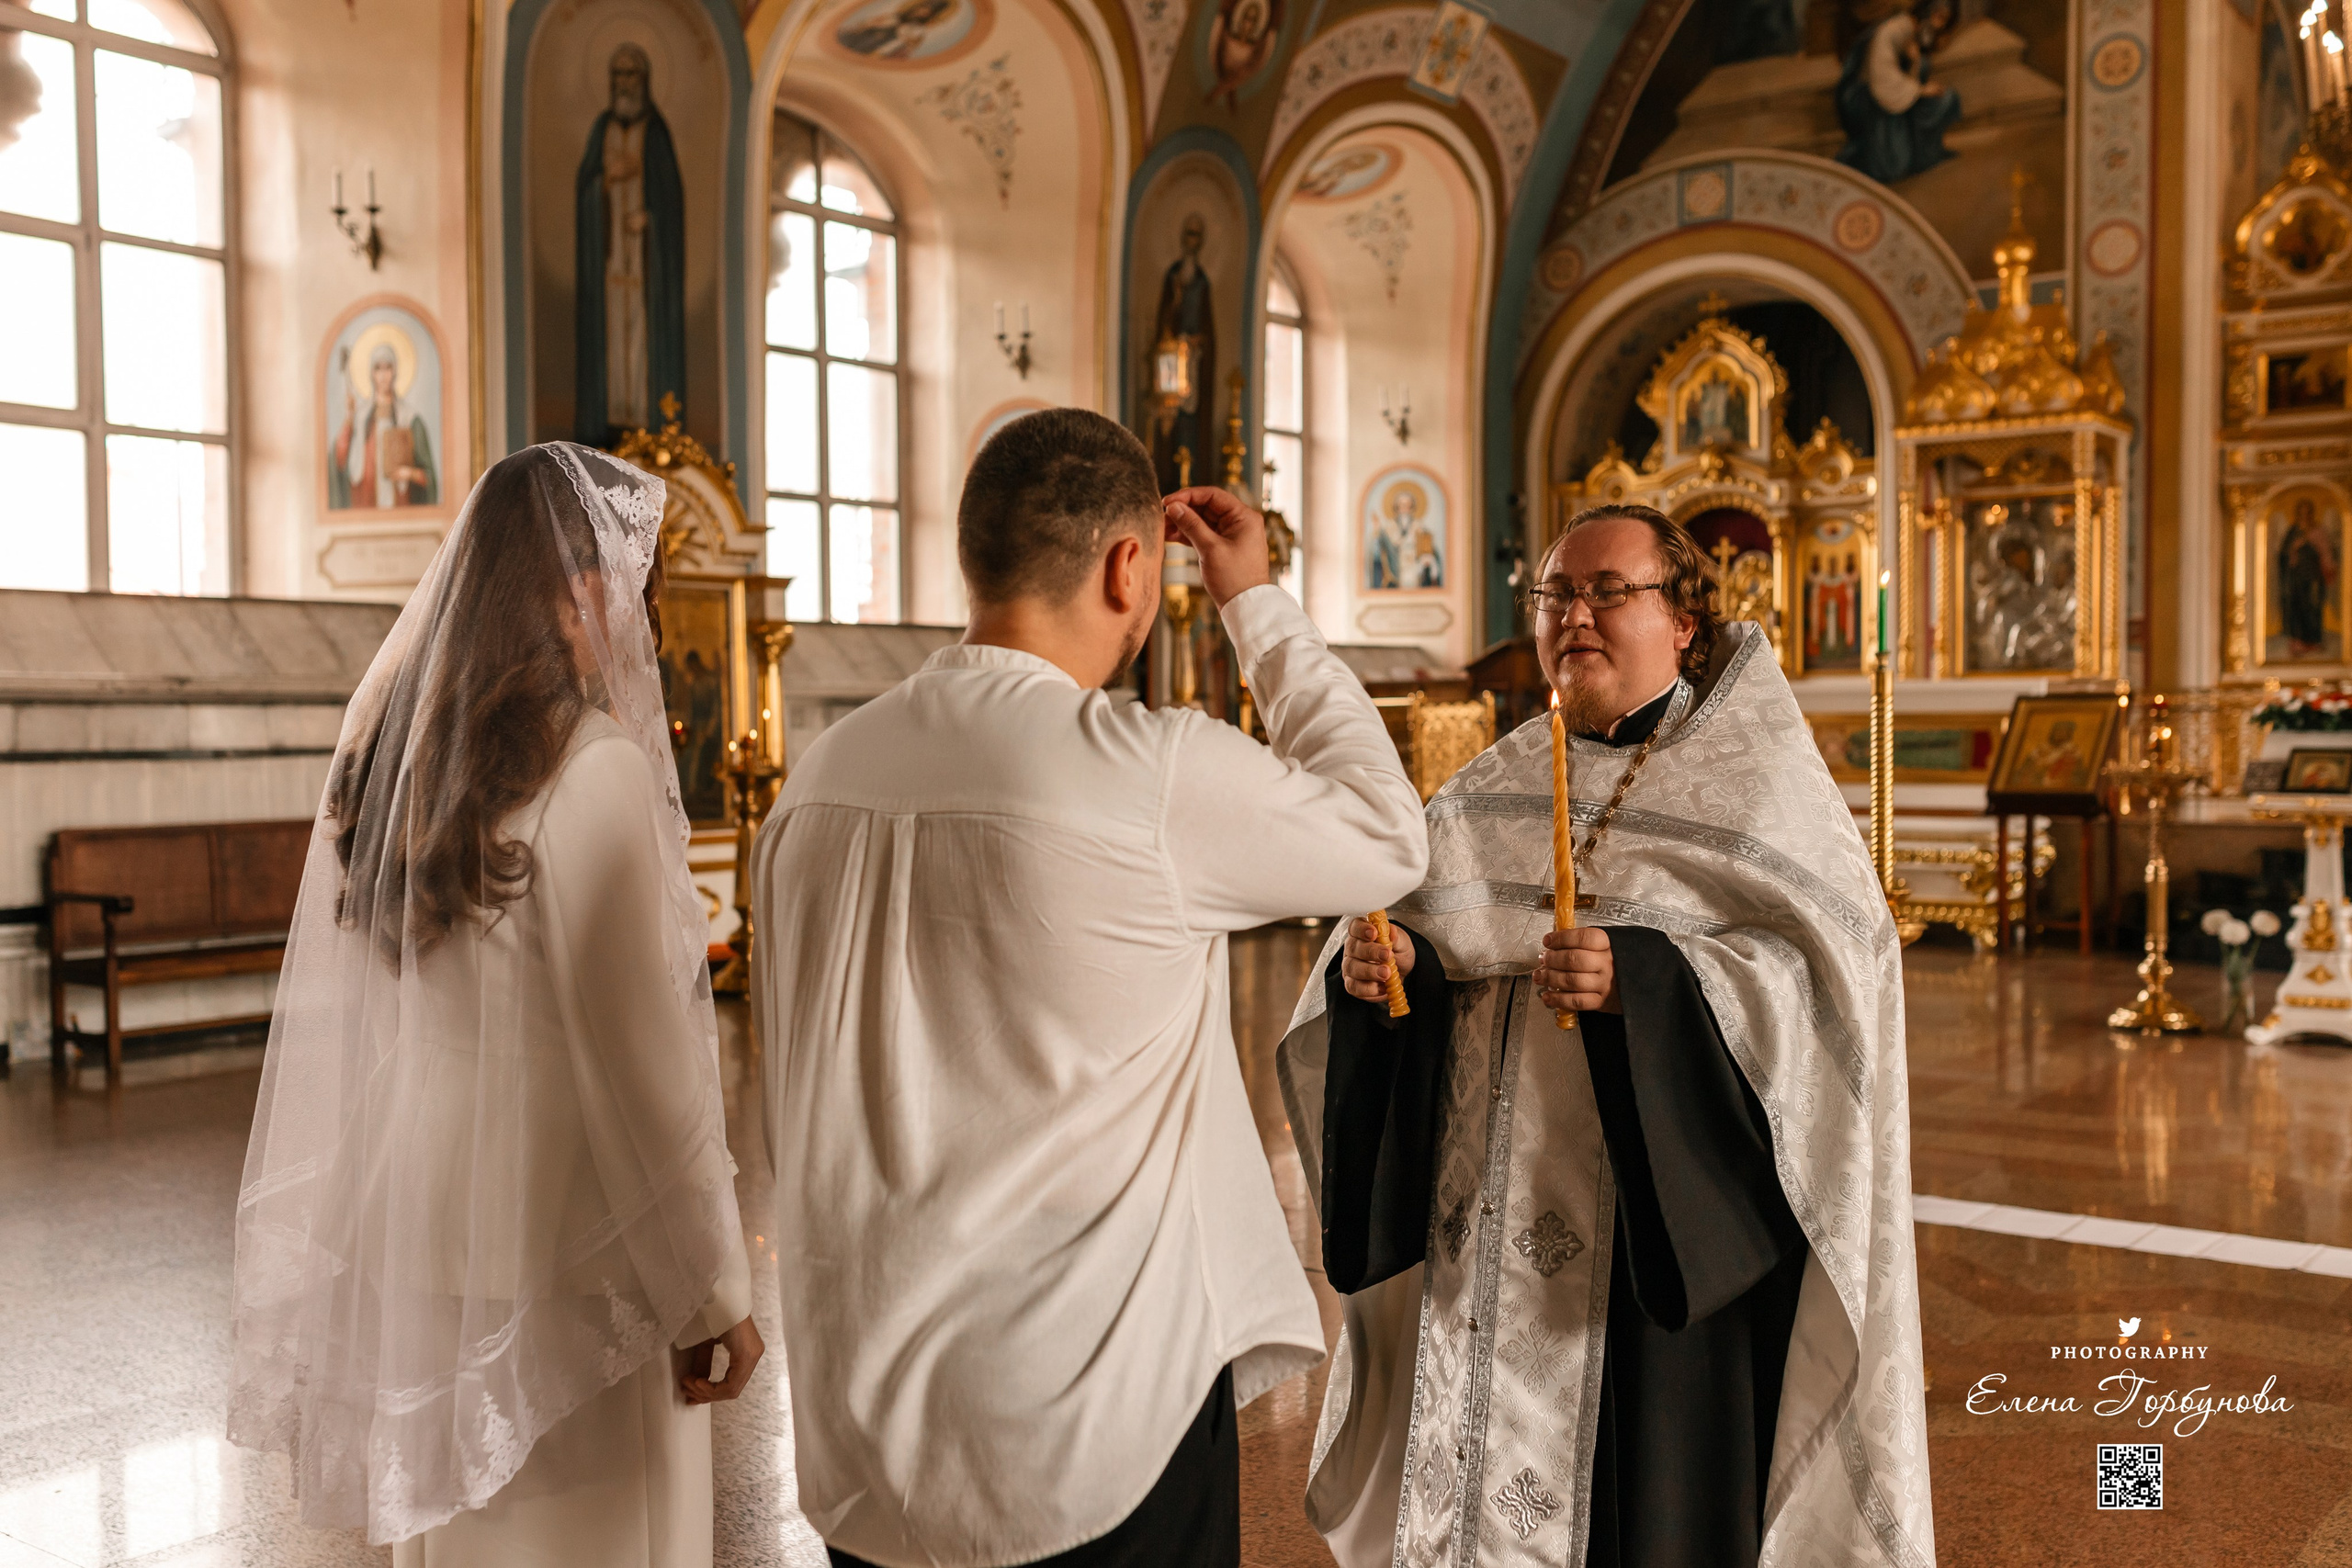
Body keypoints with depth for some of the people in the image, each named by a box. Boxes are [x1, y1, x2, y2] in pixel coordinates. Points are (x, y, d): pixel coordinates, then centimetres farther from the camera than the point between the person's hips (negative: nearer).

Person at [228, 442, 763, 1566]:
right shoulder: (595, 771, -19)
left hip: (412, 1227, 7)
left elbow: (334, 1027, 9)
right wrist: (712, 1292, -10)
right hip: (563, 1260, -7)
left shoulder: (389, 759, 3)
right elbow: (642, 1059, -18)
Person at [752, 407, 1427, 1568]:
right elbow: (1387, 840, 1)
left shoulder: (816, 782, 1)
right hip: (1089, 1431, -6)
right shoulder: (1156, 773, -18)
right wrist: (1261, 605, 8)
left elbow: (799, 1110, 10)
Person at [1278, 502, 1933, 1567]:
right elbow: (1423, 941, 12)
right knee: (1482, 1470, 8)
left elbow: (1831, 967, -12)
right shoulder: (1487, 791, 12)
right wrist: (1376, 963, -11)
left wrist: (1646, 980, -26)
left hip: (1662, 1222, -4)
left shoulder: (1754, 781, -2)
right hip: (1491, 1216, 4)